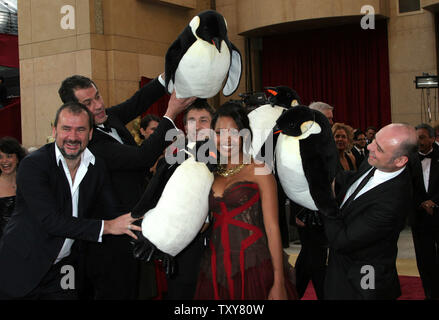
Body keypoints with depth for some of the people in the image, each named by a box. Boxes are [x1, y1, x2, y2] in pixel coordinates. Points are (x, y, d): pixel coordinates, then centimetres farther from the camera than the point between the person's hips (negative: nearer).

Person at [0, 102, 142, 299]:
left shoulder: (97, 167, 1)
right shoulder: (33, 165, -17)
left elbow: (113, 213, 4)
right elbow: (51, 221, -24)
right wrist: (106, 226, -25)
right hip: (21, 268, -5)